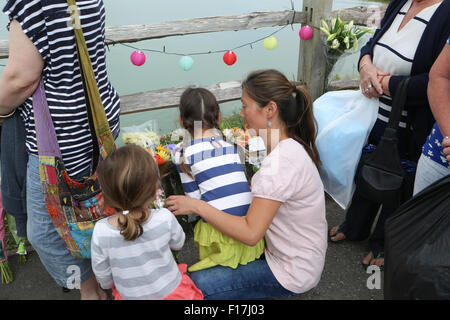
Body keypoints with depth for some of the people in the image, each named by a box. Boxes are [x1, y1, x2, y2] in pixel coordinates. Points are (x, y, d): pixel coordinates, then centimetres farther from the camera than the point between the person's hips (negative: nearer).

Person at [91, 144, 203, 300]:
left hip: (130, 295, 1)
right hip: (170, 292, -1)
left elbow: (103, 278, -9)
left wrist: (108, 285, 13)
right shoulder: (165, 219, -29)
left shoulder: (100, 232, -26)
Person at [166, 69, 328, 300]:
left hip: (292, 273, -9)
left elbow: (250, 233, -31)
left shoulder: (281, 160, -31)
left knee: (195, 284, -10)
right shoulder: (291, 145, 0)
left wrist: (197, 206, -23)